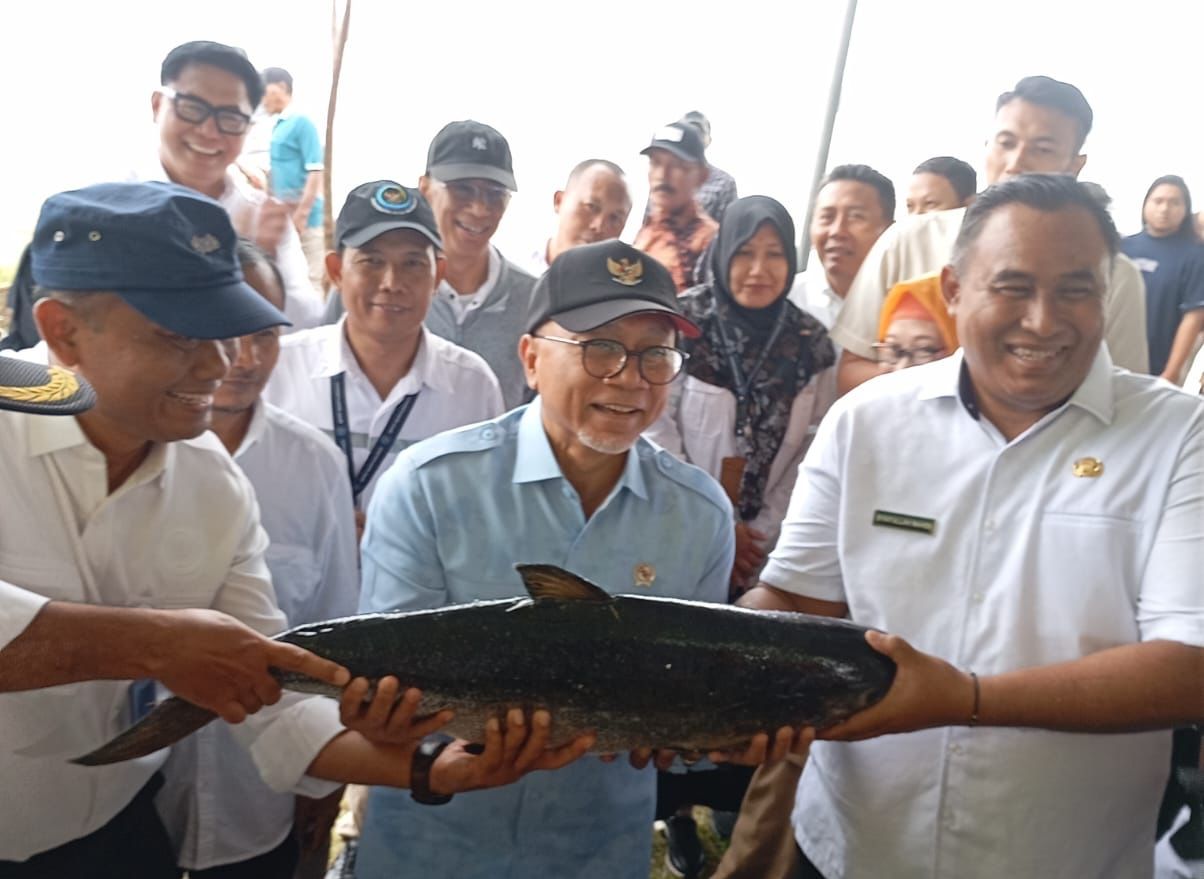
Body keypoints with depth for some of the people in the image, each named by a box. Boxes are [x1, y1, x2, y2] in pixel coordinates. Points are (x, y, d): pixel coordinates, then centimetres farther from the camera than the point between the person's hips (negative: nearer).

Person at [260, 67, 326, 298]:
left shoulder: (301, 123, -9)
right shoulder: (278, 126, 14)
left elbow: (315, 172, -15)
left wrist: (301, 214, -19)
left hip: (302, 218, -8)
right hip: (283, 218, 9)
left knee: (308, 281, -4)